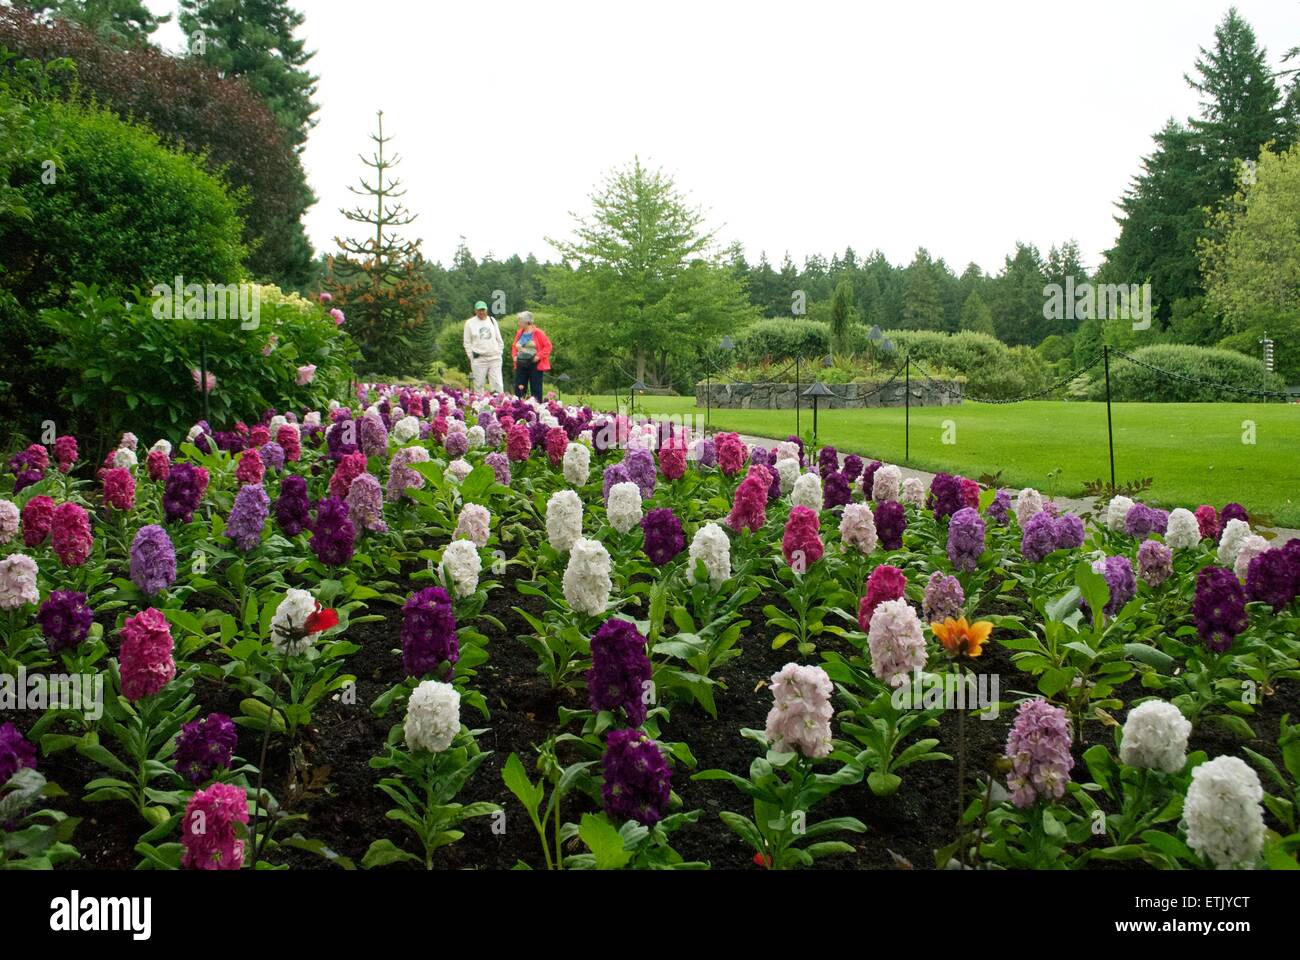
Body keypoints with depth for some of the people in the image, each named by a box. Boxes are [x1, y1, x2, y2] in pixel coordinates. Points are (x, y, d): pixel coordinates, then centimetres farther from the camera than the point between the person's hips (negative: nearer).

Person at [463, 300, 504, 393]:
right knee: (479, 385, -1)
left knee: (497, 385, -5)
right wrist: (472, 357, 0)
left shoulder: (492, 320, 11)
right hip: (479, 360, -2)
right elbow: (467, 343, 6)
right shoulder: (470, 323, 4)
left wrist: (499, 352, 7)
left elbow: (499, 339, 16)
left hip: (494, 358, 2)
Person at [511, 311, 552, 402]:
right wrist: (514, 355, 5)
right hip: (521, 365, 5)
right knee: (518, 390, 3)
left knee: (535, 389, -1)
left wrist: (539, 356, -14)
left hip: (534, 365, -5)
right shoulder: (519, 333, 11)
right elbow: (514, 346, 23)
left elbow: (547, 346, -5)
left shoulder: (537, 333, -5)